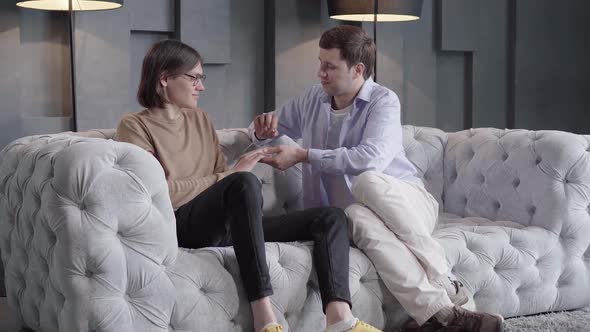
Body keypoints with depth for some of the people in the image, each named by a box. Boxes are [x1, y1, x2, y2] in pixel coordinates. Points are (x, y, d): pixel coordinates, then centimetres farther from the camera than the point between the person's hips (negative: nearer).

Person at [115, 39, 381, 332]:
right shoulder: (135, 126, 3)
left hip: (226, 224, 7)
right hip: (183, 225, -7)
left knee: (331, 217, -6)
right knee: (245, 182, -37)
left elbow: (222, 179, 16)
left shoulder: (200, 119, 23)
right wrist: (229, 176, -11)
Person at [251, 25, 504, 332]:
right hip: (355, 212, 3)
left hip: (407, 203, -2)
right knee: (358, 217, -37)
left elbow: (371, 159, -25)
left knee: (366, 181, -38)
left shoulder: (383, 101, -7)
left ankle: (443, 282, -31)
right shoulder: (312, 100, 11)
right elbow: (261, 133, 25)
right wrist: (262, 131, 0)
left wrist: (303, 155, -24)